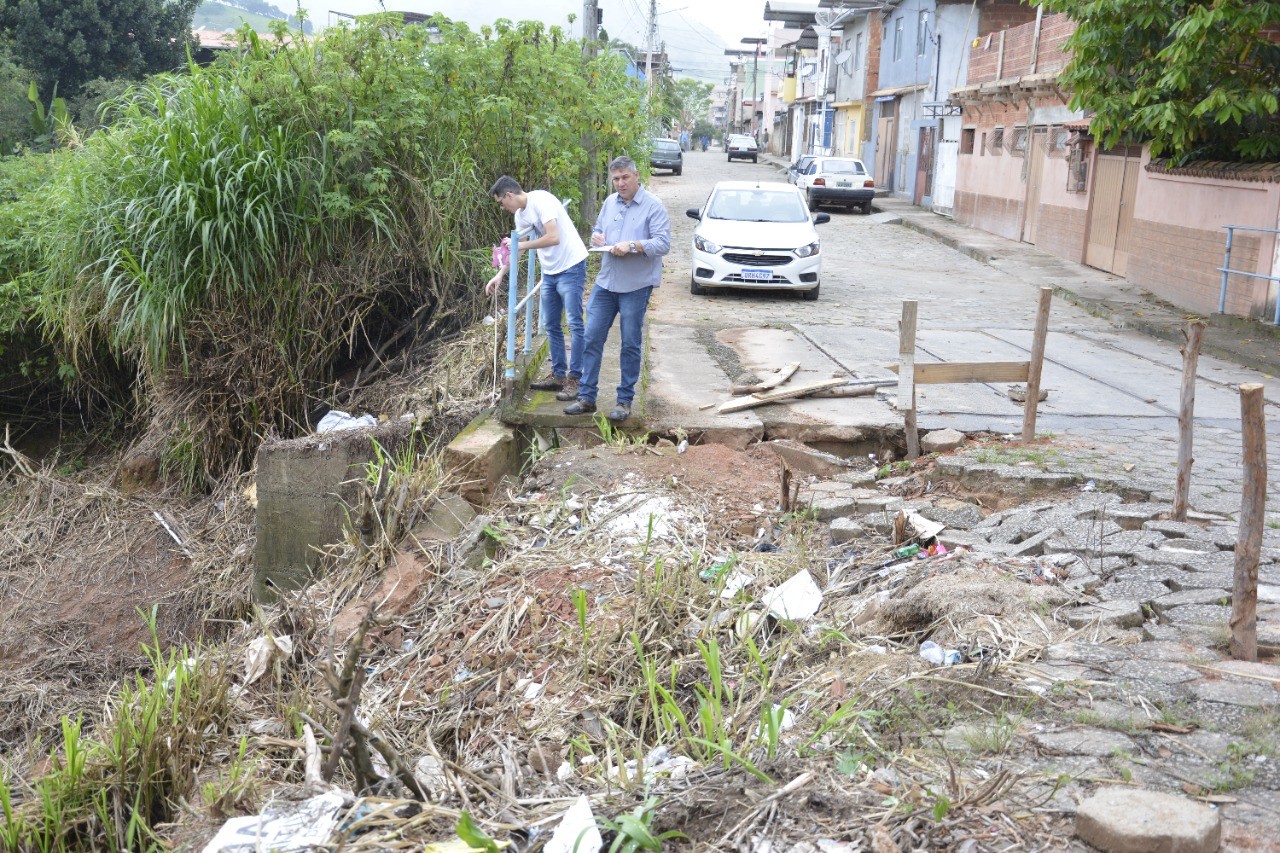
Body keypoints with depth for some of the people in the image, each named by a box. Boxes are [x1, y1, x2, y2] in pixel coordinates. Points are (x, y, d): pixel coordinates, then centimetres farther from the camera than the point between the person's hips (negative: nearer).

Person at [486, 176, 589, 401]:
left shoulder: (541, 201, -17)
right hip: (549, 272, 10)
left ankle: (574, 379, -4)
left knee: (574, 324, -6)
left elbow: (553, 238, -27)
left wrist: (521, 245, -18)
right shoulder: (520, 215, 10)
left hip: (570, 268, -10)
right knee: (551, 325, 13)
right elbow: (518, 249, 19)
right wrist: (500, 275, 10)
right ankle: (558, 375, 22)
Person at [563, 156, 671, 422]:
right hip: (605, 283, 6)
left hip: (635, 287, -5)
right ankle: (586, 397, 11)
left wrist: (633, 245, -26)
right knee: (592, 338, 3)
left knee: (630, 345, 3)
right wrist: (596, 237, 1)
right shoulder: (610, 202, 12)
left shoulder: (653, 206, -7)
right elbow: (597, 230, 25)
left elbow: (663, 244, -15)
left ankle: (625, 400, 13)